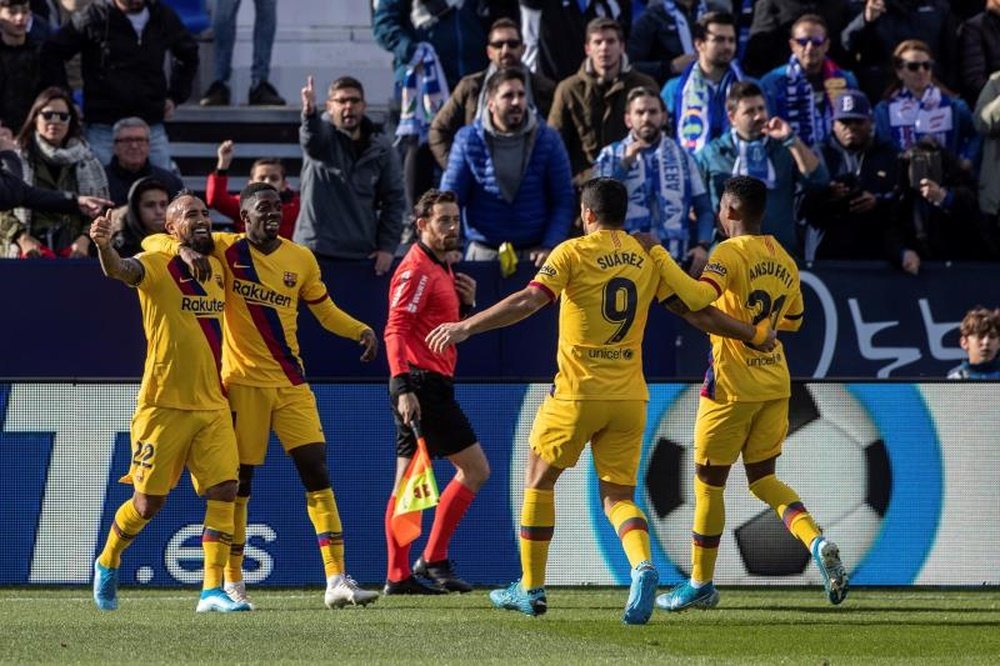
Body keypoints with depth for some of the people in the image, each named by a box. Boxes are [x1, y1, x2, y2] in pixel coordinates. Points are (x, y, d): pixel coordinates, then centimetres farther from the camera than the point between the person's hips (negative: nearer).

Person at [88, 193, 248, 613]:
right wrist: (103, 246, -53)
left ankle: (213, 591, -5)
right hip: (164, 405, -5)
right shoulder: (158, 267, -9)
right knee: (149, 502, 2)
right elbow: (121, 271, -32)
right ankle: (107, 564, 29)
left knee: (224, 489, -9)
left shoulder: (216, 269, 10)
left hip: (212, 405, 5)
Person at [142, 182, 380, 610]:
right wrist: (185, 251, -29)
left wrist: (360, 331, -1)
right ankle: (232, 583, 15)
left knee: (316, 471, -6)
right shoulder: (224, 250, -4)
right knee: (239, 482, 2)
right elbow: (152, 243, -7)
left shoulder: (301, 260, 7)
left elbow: (325, 311, 18)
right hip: (243, 382, -3)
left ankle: (337, 580, -7)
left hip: (291, 382, 3)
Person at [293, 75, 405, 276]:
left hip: (363, 254, 3)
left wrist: (387, 246, -1)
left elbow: (394, 200, 8)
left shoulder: (382, 148, 7)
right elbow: (311, 139, -29)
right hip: (316, 251, -3)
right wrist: (309, 114, -53)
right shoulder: (323, 134, -3)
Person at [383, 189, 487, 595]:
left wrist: (465, 304, 10)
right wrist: (403, 386, -28)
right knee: (475, 469, -6)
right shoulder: (416, 269, -11)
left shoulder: (441, 270, 19)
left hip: (432, 384, 10)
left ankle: (398, 575, 7)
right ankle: (434, 558, -4)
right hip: (422, 384, -10)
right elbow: (395, 330, -19)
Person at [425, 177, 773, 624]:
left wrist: (465, 327, -18)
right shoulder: (649, 257, 7)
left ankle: (531, 590, 20)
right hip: (629, 396, 4)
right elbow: (700, 311, 8)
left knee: (538, 483, 16)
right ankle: (643, 567, -24)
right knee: (617, 498, 7)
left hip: (577, 393, -4)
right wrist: (755, 335, 20)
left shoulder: (573, 253, -6)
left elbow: (528, 302, -18)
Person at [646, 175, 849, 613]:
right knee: (762, 478, 14)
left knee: (709, 482, 6)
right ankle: (817, 542, -11)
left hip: (732, 384, -7)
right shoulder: (784, 260, 10)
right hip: (775, 383, 7)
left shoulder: (730, 253, -14)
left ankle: (700, 584, 14)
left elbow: (697, 298, -30)